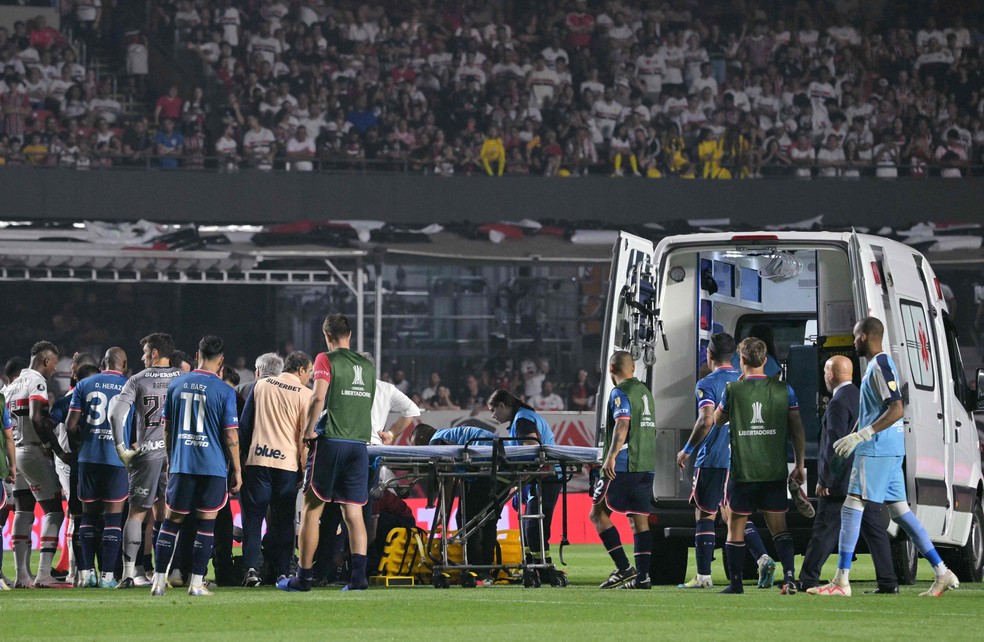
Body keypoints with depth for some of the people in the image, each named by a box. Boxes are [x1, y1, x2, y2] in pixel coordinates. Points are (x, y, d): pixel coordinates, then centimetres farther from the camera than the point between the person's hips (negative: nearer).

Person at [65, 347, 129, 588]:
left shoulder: (84, 385, 5)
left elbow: (71, 425, 1)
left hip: (89, 457, 2)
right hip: (118, 458, -2)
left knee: (88, 514, 11)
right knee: (113, 516, 2)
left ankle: (86, 571, 6)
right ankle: (108, 574, -1)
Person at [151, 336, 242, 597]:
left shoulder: (176, 385, 4)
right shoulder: (224, 392, -7)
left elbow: (167, 428, 11)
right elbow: (231, 435, -6)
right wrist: (237, 470, 3)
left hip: (181, 465, 3)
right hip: (213, 466, -3)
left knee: (172, 520, 9)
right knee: (206, 522, 3)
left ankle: (159, 580, 6)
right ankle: (197, 582, 1)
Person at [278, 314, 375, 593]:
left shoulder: (326, 360, -3)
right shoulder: (368, 365, 13)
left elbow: (319, 397, -15)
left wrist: (308, 430, -8)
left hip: (330, 441, -4)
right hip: (360, 442, 4)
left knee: (312, 508, 3)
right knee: (354, 512, 4)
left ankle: (303, 577, 3)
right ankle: (359, 575, -7)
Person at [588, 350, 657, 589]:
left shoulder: (620, 393, -8)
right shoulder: (645, 391, 18)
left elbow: (622, 425, -22)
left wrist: (611, 457, -29)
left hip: (623, 466, -8)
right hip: (647, 466, 8)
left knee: (598, 513, 0)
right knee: (639, 520, 7)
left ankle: (623, 568, -9)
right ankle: (642, 576, 0)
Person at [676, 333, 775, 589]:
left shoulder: (707, 384, -9)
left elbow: (706, 421, -20)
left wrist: (687, 450, -8)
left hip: (712, 460, -6)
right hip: (741, 459, 6)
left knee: (704, 515, 2)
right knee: (732, 515, 13)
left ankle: (703, 576, 1)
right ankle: (763, 558, -6)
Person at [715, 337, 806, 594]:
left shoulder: (733, 390, -6)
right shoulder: (783, 390, -1)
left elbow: (717, 420, 12)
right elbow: (797, 429, 2)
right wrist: (799, 465, 10)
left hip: (742, 472, -2)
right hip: (774, 472, 2)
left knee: (735, 529, 9)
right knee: (779, 528, 7)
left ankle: (736, 583, 11)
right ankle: (789, 577, -8)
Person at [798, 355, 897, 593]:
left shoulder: (838, 403, -13)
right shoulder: (863, 398, 13)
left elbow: (835, 443, -19)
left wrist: (823, 479, -14)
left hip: (842, 481, -8)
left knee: (825, 531, -2)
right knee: (874, 529, 6)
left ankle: (808, 580, 1)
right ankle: (888, 582, 3)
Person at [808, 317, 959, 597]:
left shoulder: (881, 365, -13)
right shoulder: (878, 365, 18)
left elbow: (896, 410, -22)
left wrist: (861, 436, -23)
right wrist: (854, 439, 25)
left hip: (876, 450, -10)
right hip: (891, 450, 10)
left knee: (851, 508, -8)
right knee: (900, 510, 10)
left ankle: (841, 581, -8)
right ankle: (942, 573, 8)